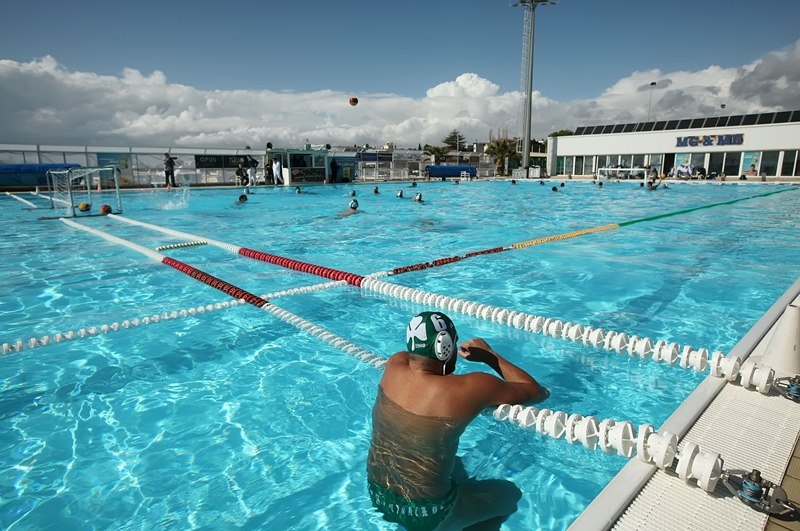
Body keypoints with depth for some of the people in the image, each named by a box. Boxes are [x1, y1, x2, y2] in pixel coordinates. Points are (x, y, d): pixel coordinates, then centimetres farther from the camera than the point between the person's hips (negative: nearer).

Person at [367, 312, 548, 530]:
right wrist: (490, 355, -3)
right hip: (423, 513, -6)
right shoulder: (469, 389, -27)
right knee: (510, 493, 19)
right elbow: (538, 392, -12)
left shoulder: (395, 365, -12)